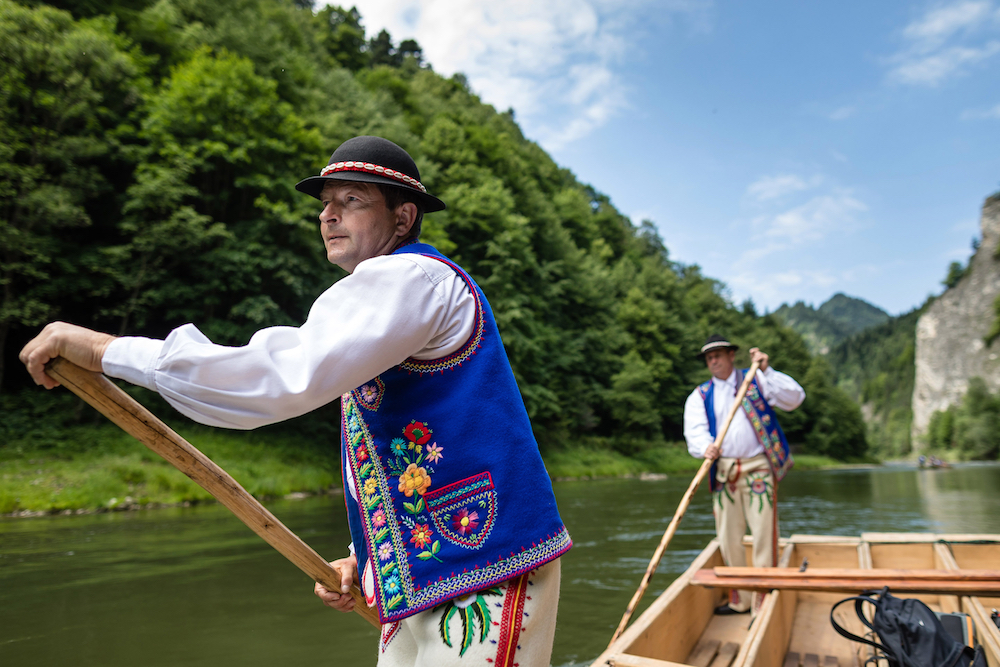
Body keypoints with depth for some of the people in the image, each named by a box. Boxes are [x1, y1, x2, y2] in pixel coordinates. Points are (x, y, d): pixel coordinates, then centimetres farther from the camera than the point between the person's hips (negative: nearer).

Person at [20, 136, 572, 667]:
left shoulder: (409, 276, -14)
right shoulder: (390, 292, 19)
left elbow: (286, 377, -28)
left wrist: (107, 349, -21)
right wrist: (365, 559, 14)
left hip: (483, 583, -10)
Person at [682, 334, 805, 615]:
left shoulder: (756, 381, 9)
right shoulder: (700, 396, 12)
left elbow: (795, 398, -3)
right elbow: (694, 430, -4)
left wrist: (766, 371, -11)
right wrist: (705, 446, -26)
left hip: (757, 468, -2)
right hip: (723, 472, 3)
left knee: (763, 534, -6)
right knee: (728, 539, 7)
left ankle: (764, 600, 3)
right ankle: (739, 600, 21)